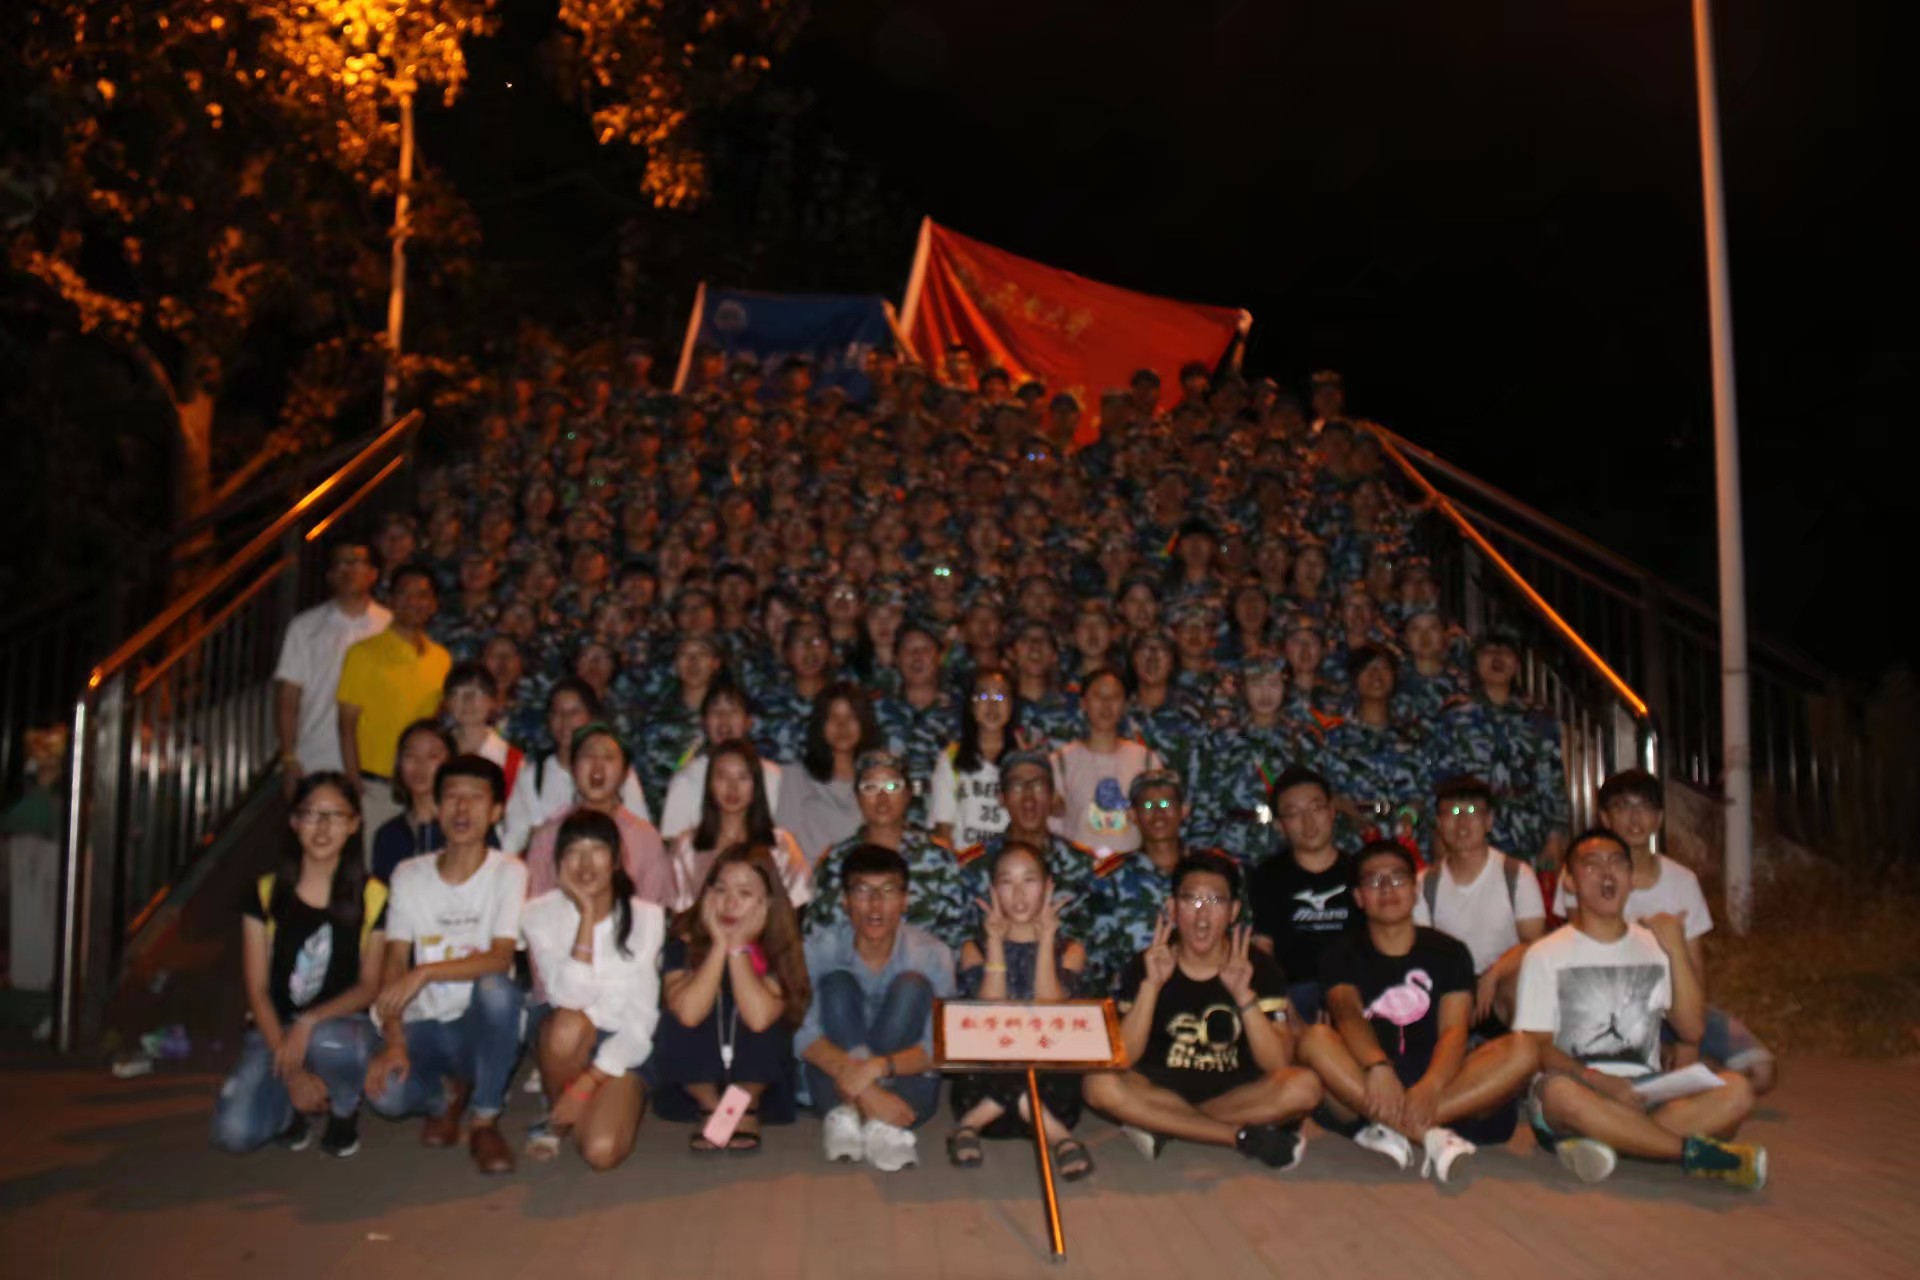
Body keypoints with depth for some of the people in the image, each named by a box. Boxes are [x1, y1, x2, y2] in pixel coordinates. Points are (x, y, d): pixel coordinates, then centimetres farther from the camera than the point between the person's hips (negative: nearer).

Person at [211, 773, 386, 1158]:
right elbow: (257, 989, -3)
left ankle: (345, 1108, -2)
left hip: (342, 1026, -1)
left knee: (328, 1041, -38)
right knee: (234, 1132, -24)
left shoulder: (372, 897, -2)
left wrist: (310, 1022, -21)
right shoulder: (265, 892, 1)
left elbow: (369, 986, -1)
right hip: (274, 1030, 1)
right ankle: (292, 1105, 12)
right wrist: (291, 1071, -13)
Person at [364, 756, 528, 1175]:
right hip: (425, 1025, 2)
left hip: (480, 1026, -2)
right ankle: (448, 1093, 10)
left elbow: (500, 958, -18)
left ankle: (485, 1121, -14)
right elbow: (394, 961, -2)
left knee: (496, 987, -36)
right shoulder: (409, 874, 2)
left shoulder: (508, 872, -7)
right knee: (385, 1093, -30)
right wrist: (394, 1040, -15)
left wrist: (424, 973, -31)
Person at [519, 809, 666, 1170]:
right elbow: (570, 998, -23)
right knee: (569, 1025, -36)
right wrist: (586, 914, -23)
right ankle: (556, 1119, -6)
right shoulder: (540, 914, -8)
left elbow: (642, 1016, -10)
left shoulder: (646, 916, -7)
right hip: (566, 1040, 1)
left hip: (622, 1047, 0)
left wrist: (587, 1083, -18)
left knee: (602, 1152, -25)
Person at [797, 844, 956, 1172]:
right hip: (836, 1084, 0)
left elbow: (939, 1049, -17)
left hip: (905, 1087, 0)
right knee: (836, 982, -20)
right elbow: (803, 1036, -19)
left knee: (912, 984, -21)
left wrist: (879, 1066, -38)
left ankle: (849, 1113, -29)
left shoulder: (931, 954, -9)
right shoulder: (819, 949, -8)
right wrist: (864, 1090, -36)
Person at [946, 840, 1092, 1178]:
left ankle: (972, 1123, -21)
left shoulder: (1069, 950, 10)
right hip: (986, 1080, 0)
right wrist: (996, 944, -8)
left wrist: (1045, 939, -9)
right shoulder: (976, 948, 10)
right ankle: (1058, 1136, -21)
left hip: (1049, 1085, 0)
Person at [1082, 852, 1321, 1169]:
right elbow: (1122, 1059, -16)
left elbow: (1277, 1065, -16)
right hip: (1162, 1088, 0)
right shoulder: (1146, 965, -6)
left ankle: (1161, 1124, -19)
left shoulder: (1259, 967, -6)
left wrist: (1244, 995, -28)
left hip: (1234, 1090, 0)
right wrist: (1151, 985, -26)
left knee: (1304, 1086, -28)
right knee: (1101, 1085, -31)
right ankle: (1244, 1135, -22)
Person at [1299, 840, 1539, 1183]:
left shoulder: (1449, 953, 10)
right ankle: (1431, 1136, -36)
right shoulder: (1342, 954, 8)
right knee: (1314, 1039, -29)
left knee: (1522, 1049, -22)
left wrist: (1431, 1087, -27)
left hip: (1440, 1091, 2)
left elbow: (1454, 1030, -5)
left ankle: (1389, 1130, -31)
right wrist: (1377, 1066, -35)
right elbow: (1347, 1014, -12)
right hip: (1366, 1098, -1)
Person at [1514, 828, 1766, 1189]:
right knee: (1560, 1091, -40)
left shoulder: (1653, 946, 17)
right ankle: (1696, 1152, -30)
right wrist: (1599, 1082, -21)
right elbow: (1537, 1047, -4)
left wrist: (1677, 950, -2)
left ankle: (1603, 1144, -34)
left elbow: (1693, 1030, 6)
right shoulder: (1545, 954, 5)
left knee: (1736, 1090, -23)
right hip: (1578, 1086, -3)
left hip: (1646, 1095, 4)